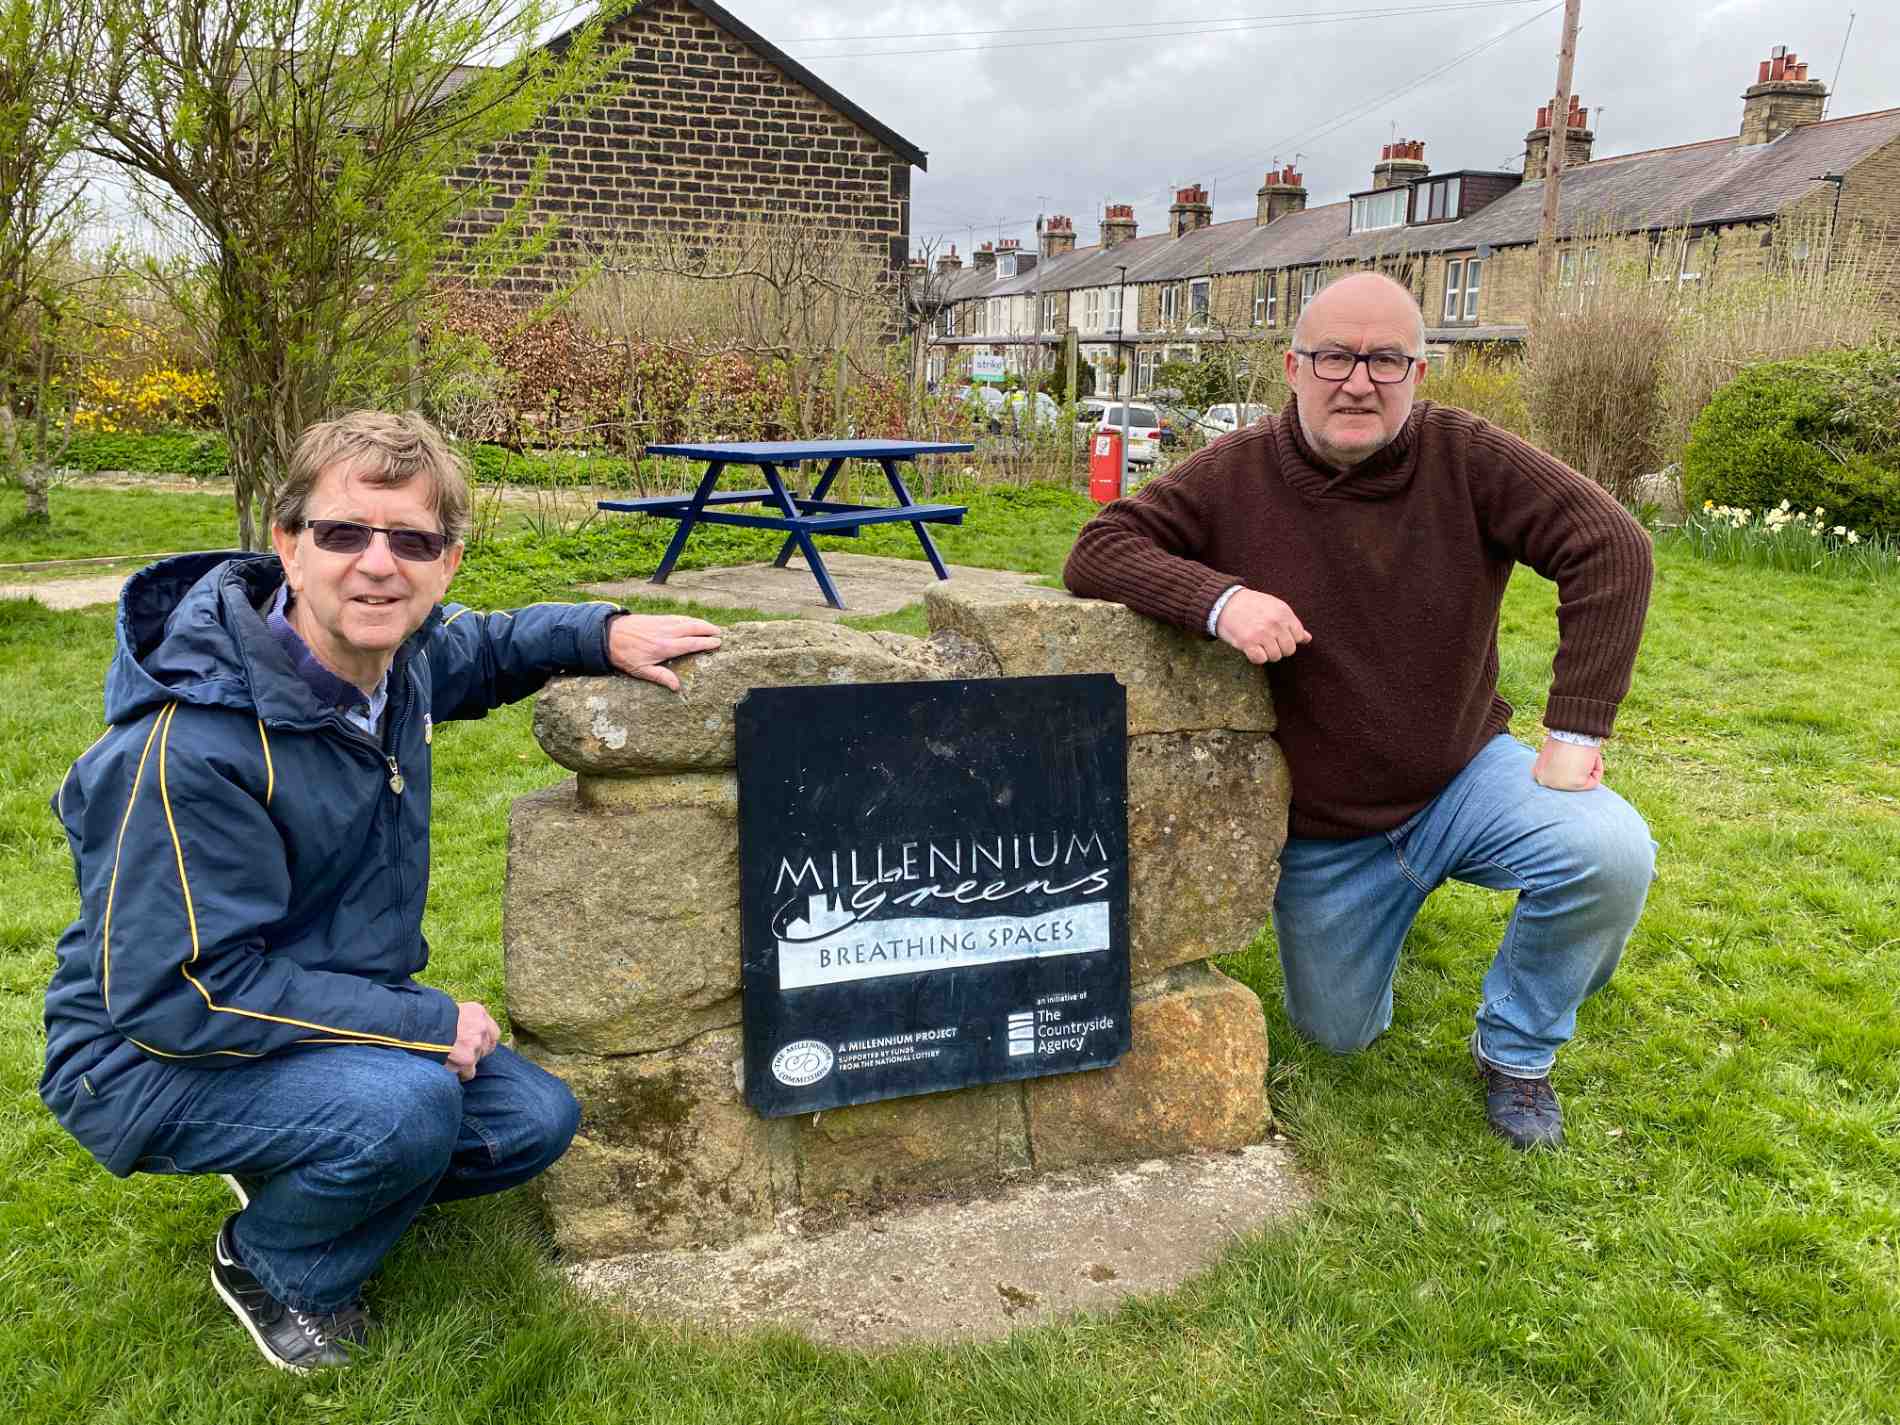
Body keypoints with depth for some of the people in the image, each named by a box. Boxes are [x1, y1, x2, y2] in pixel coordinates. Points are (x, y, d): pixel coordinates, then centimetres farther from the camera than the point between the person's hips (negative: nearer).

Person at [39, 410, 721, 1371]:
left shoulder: (401, 656, -9)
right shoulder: (189, 747, -32)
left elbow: (484, 649, 17)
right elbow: (179, 996, -29)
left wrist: (604, 634, -2)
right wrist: (426, 1022, -26)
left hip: (333, 1009, 8)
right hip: (150, 1057, -7)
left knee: (537, 1121, 2)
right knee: (407, 1104, -33)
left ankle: (291, 1175, 22)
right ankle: (270, 1266, 0)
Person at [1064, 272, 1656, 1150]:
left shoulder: (1463, 456, -15)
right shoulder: (1235, 476, -13)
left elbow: (1610, 548, -19)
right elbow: (1097, 553, -16)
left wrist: (1574, 731, -24)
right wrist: (1218, 598, -34)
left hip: (1463, 776, 0)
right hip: (1324, 830, 1)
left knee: (1612, 855, -29)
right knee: (1339, 1034, 14)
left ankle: (1515, 1051, 1)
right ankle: (1388, 900, 47)